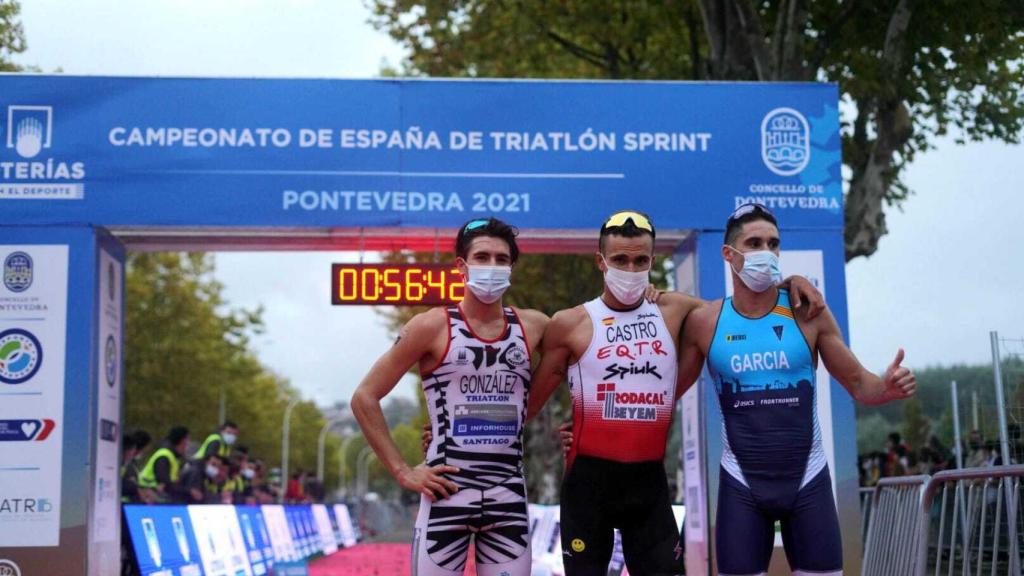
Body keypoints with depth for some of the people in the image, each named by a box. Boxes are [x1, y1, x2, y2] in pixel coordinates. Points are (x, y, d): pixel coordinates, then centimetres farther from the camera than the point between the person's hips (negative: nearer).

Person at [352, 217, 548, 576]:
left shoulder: (533, 327, 5)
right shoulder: (433, 326, -4)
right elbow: (364, 398, -2)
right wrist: (401, 471, -6)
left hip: (509, 496, 3)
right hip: (447, 493, -3)